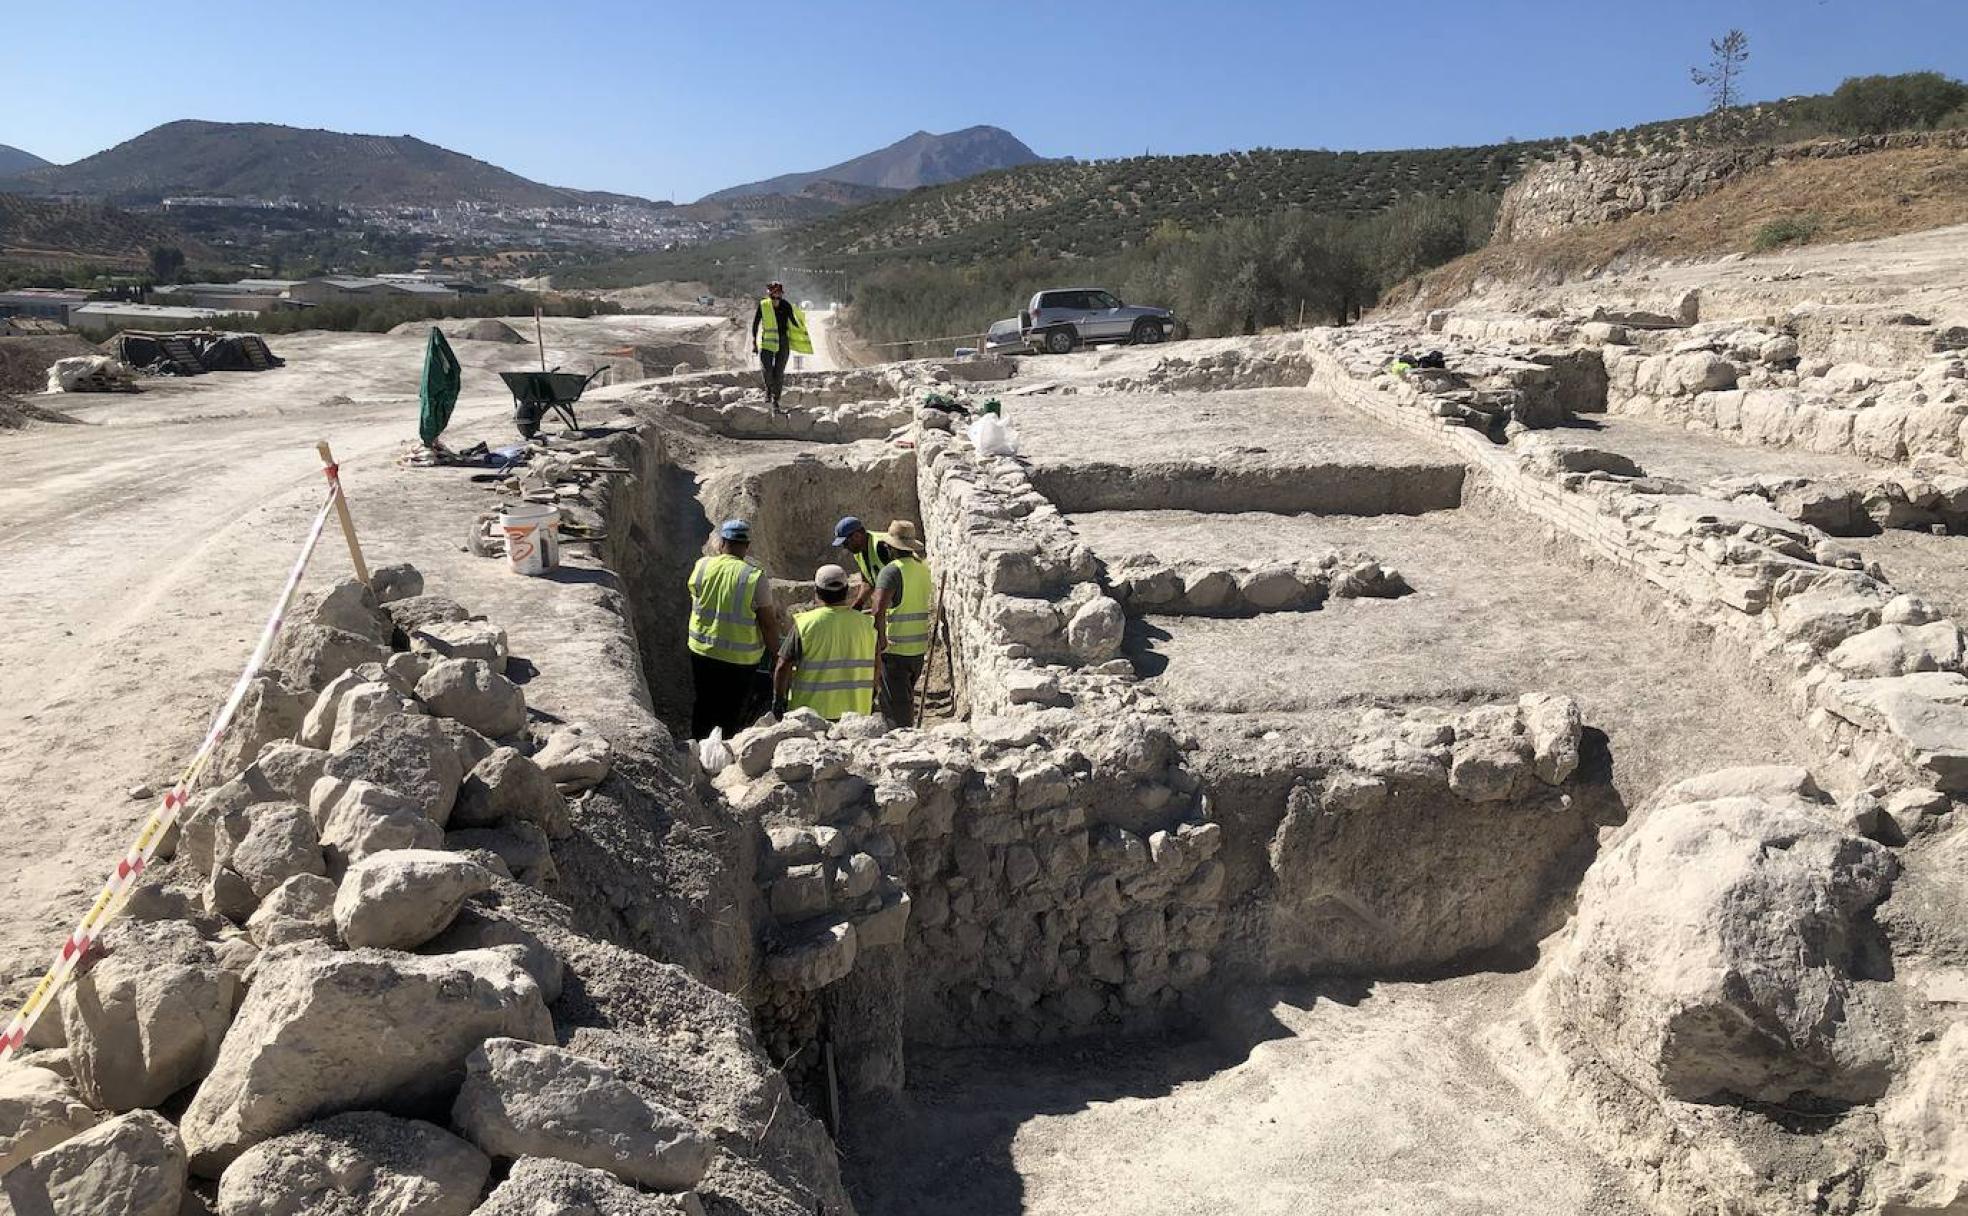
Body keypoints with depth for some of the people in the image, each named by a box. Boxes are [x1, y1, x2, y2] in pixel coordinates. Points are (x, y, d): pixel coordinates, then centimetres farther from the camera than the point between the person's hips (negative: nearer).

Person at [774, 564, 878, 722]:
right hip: (856, 711, 3)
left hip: (811, 709, -3)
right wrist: (871, 699, 23)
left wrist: (778, 700, 5)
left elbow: (783, 667, -8)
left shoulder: (805, 623, -10)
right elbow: (877, 666, 9)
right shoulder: (867, 624, 0)